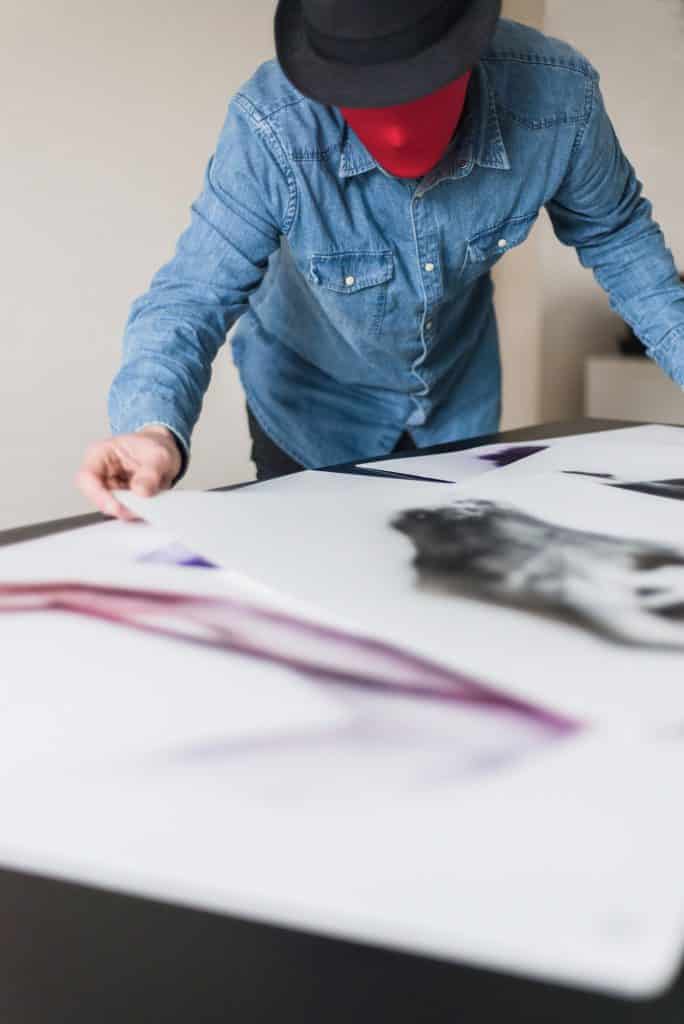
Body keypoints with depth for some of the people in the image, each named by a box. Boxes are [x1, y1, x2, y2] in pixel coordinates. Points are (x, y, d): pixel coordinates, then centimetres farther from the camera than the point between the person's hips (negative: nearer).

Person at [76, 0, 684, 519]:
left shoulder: (558, 98, -28)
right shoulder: (270, 131, -36)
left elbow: (615, 235, -9)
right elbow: (193, 296, -35)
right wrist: (155, 430, -53)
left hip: (463, 403, 3)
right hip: (313, 410, -2)